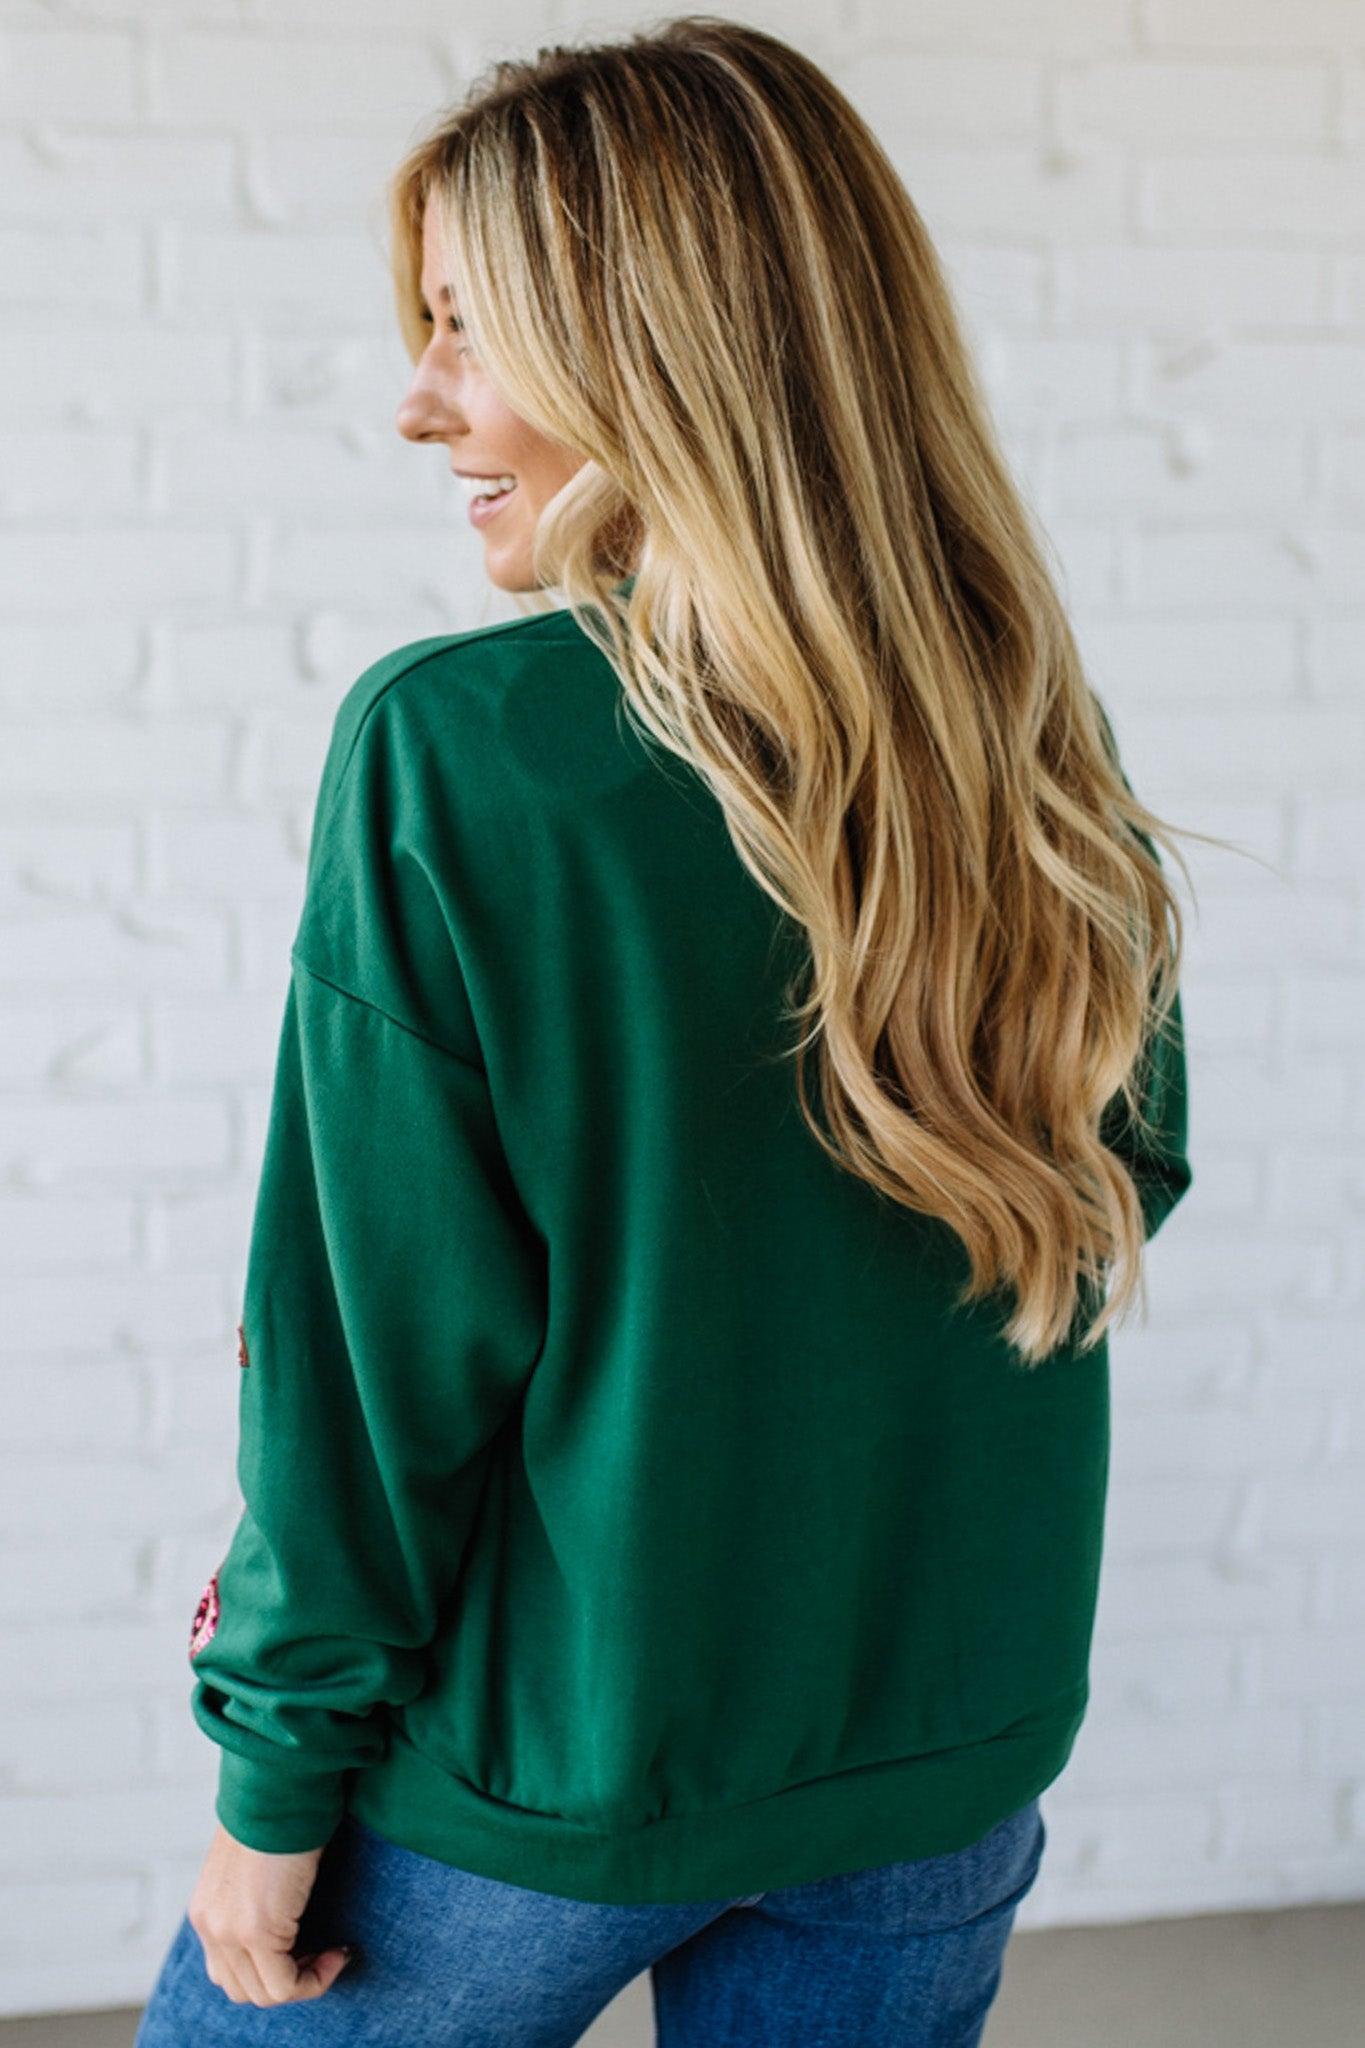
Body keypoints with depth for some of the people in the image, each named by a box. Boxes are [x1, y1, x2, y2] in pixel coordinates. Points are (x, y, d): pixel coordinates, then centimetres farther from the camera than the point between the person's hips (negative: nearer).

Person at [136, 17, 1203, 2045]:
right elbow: (1130, 1173, 8)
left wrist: (278, 1784, -5)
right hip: (947, 1758, 4)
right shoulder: (1044, 748, -6)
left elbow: (383, 1343, -17)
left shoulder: (449, 751, -20)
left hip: (545, 1765, -4)